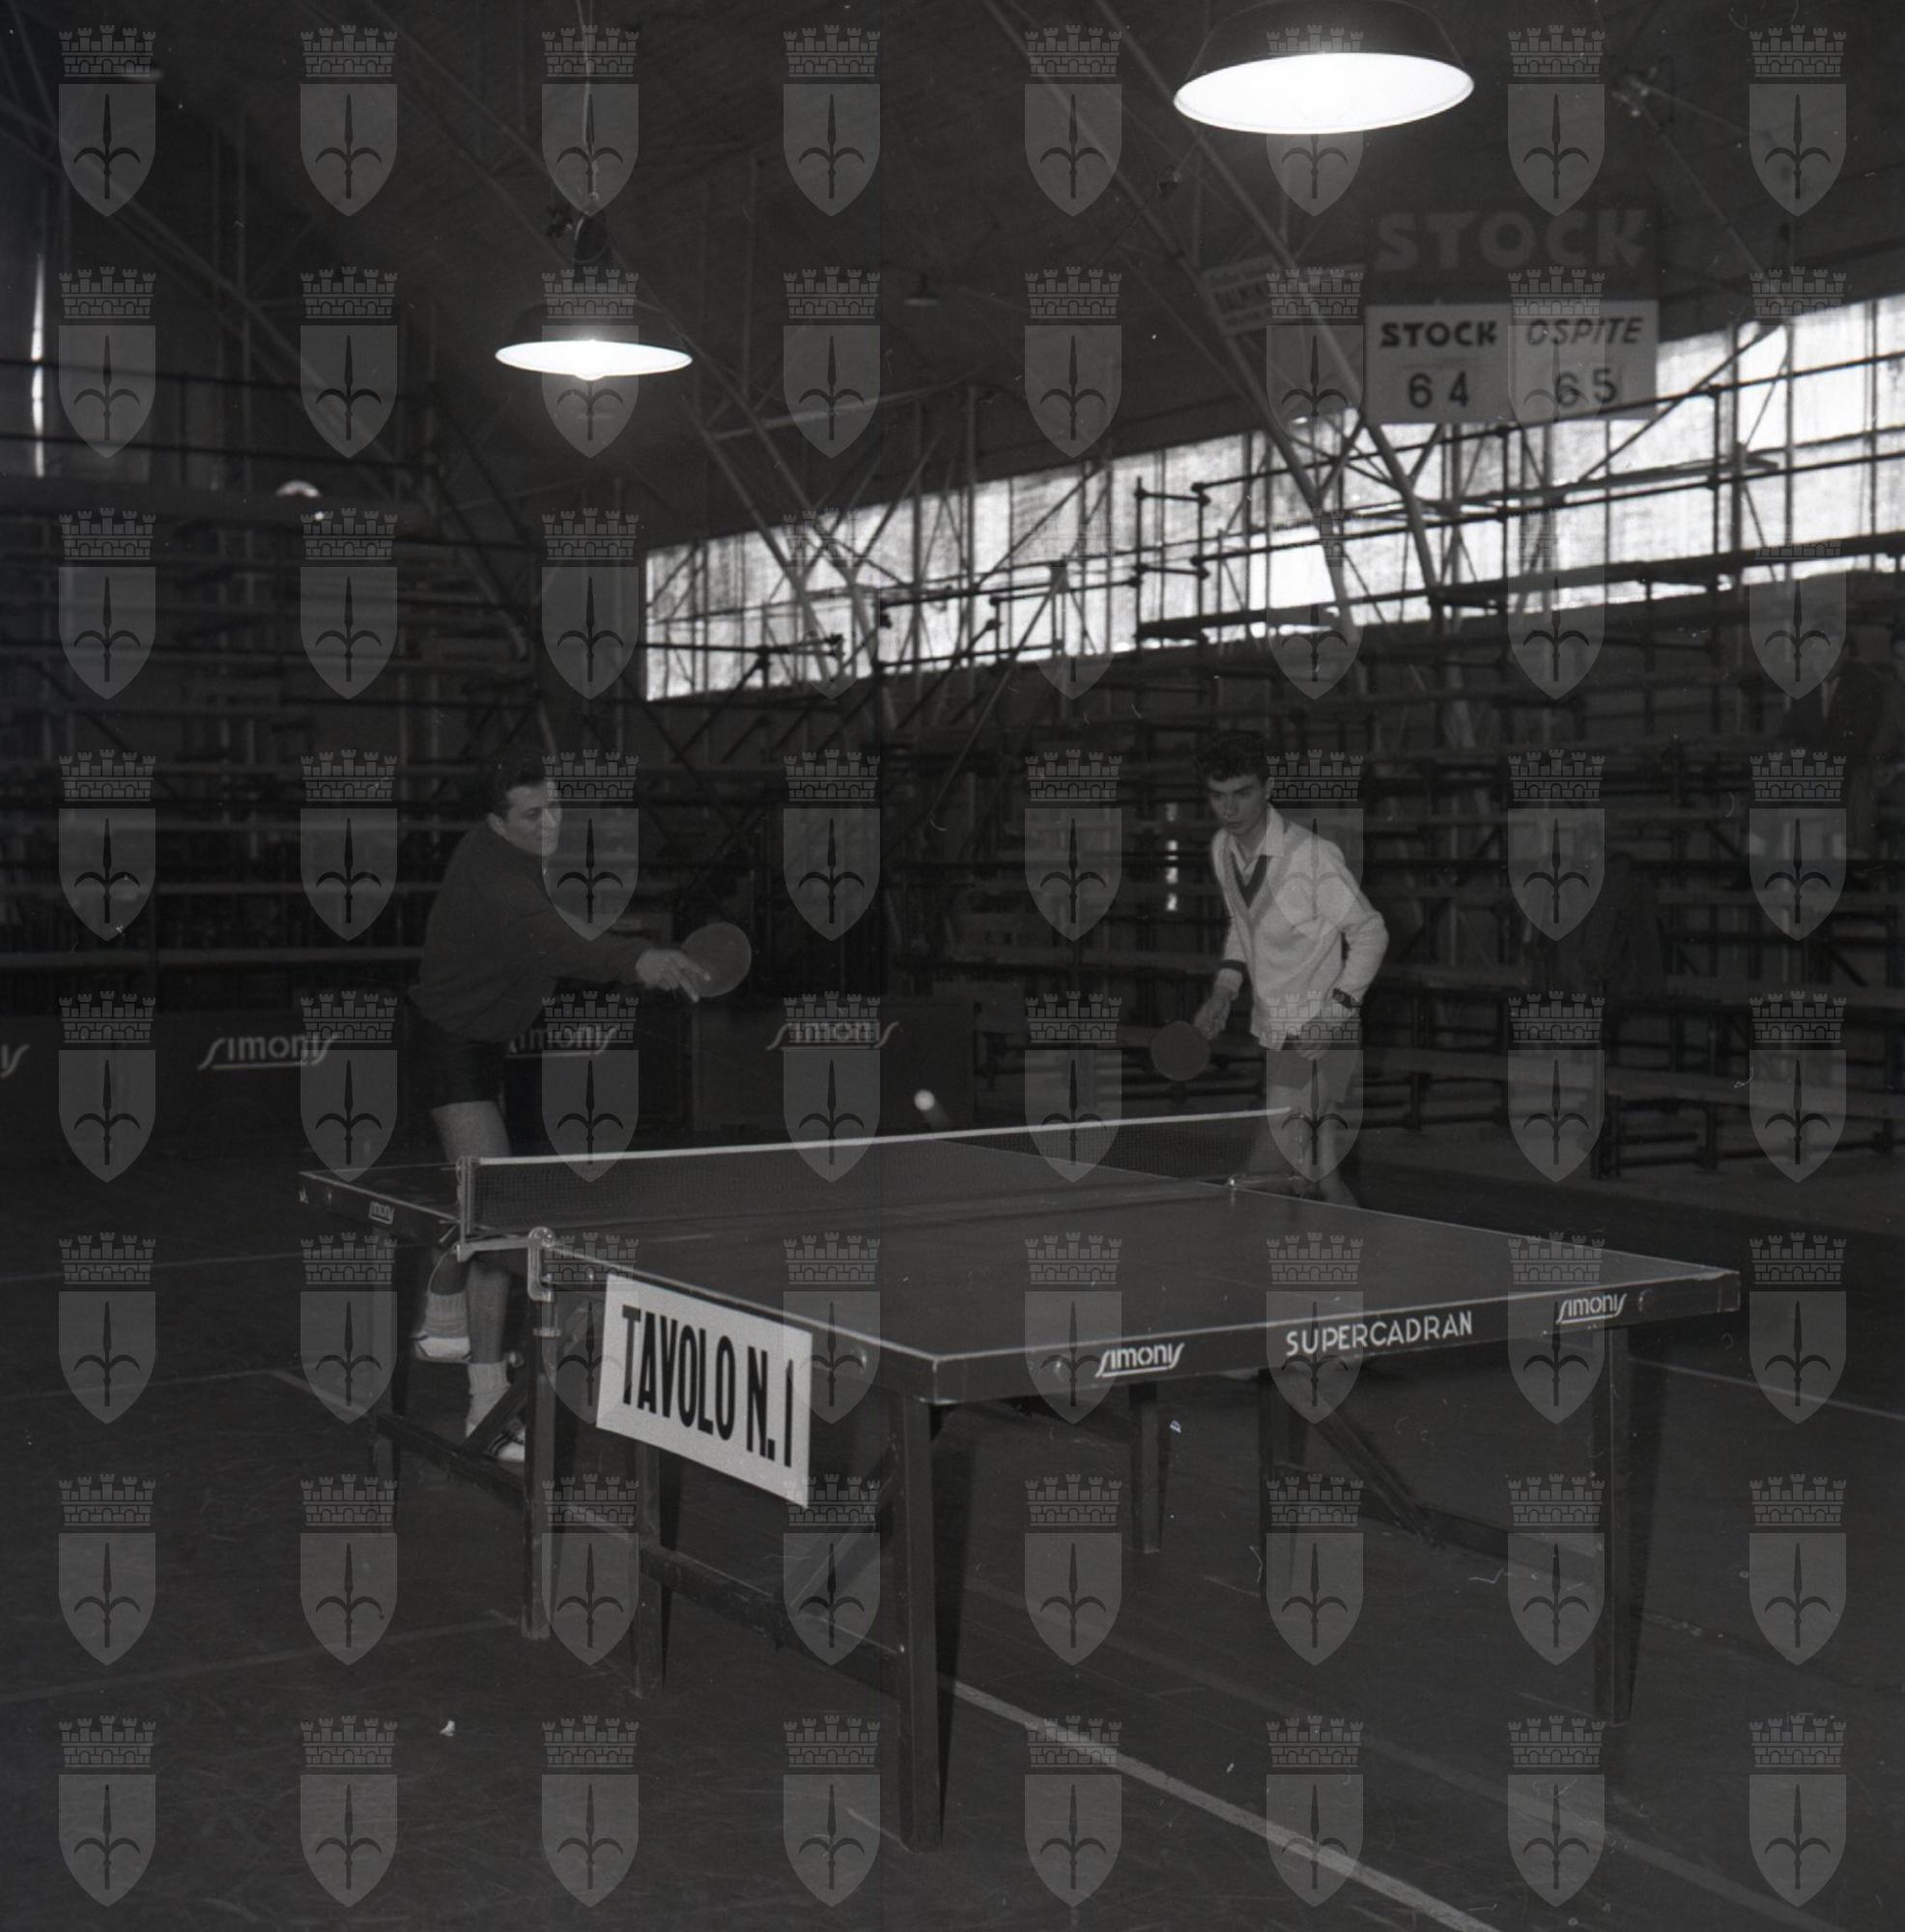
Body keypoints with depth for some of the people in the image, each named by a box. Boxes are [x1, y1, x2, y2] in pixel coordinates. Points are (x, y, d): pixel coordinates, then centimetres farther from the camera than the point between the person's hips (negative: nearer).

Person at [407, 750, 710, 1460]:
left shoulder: (490, 845, -2)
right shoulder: (497, 889, -33)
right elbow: (563, 950, -52)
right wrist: (639, 961, -69)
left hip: (478, 1040, 11)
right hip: (453, 1048, -11)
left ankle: (442, 1323, 51)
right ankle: (488, 1405, -22)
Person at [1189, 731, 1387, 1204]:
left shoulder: (1312, 854, -19)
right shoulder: (1222, 849, 3)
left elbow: (1370, 934, -10)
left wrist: (1336, 1008, -17)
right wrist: (1224, 991, 7)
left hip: (1323, 1039, -7)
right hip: (1275, 1035, 7)